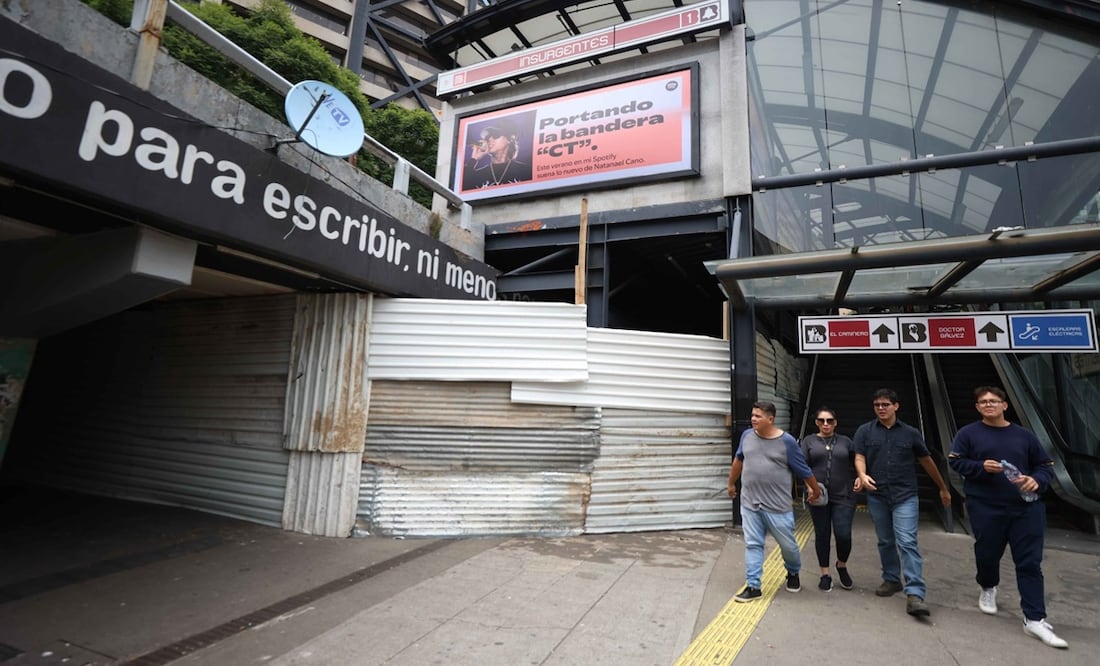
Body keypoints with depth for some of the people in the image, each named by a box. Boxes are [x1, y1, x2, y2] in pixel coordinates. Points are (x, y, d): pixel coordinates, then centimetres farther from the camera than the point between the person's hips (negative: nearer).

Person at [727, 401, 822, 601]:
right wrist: (731, 483, 23)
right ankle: (753, 586, 13)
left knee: (788, 544, 12)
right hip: (750, 503, 3)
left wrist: (816, 490, 11)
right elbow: (738, 460, 15)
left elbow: (804, 470, 0)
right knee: (753, 545, 5)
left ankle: (793, 573, 41)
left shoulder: (787, 441, -12)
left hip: (778, 506, -2)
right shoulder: (747, 436, -1)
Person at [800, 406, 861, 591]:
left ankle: (842, 566, 25)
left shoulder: (845, 441, 9)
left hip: (843, 496, 0)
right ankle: (825, 574, 22)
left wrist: (859, 477, -3)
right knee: (822, 535, 6)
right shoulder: (809, 441, 5)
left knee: (843, 535, -5)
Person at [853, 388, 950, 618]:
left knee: (907, 542, -10)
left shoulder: (910, 433, 5)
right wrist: (862, 475, -25)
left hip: (905, 496, -1)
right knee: (885, 542, 12)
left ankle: (915, 594, -11)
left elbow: (927, 461, 15)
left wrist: (943, 488, 22)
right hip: (877, 496, 1)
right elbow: (859, 458, -4)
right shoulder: (865, 431, 3)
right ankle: (891, 580, 28)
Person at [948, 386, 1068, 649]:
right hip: (985, 508, -2)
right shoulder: (968, 433, -1)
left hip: (1025, 508, 2)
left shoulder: (1024, 435, 6)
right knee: (987, 554, 11)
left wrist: (1037, 480, -11)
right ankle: (988, 589, 40)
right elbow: (955, 461, -3)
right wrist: (981, 467, -19)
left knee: (1030, 562, 1)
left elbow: (1046, 466, 10)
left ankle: (1035, 619, 6)